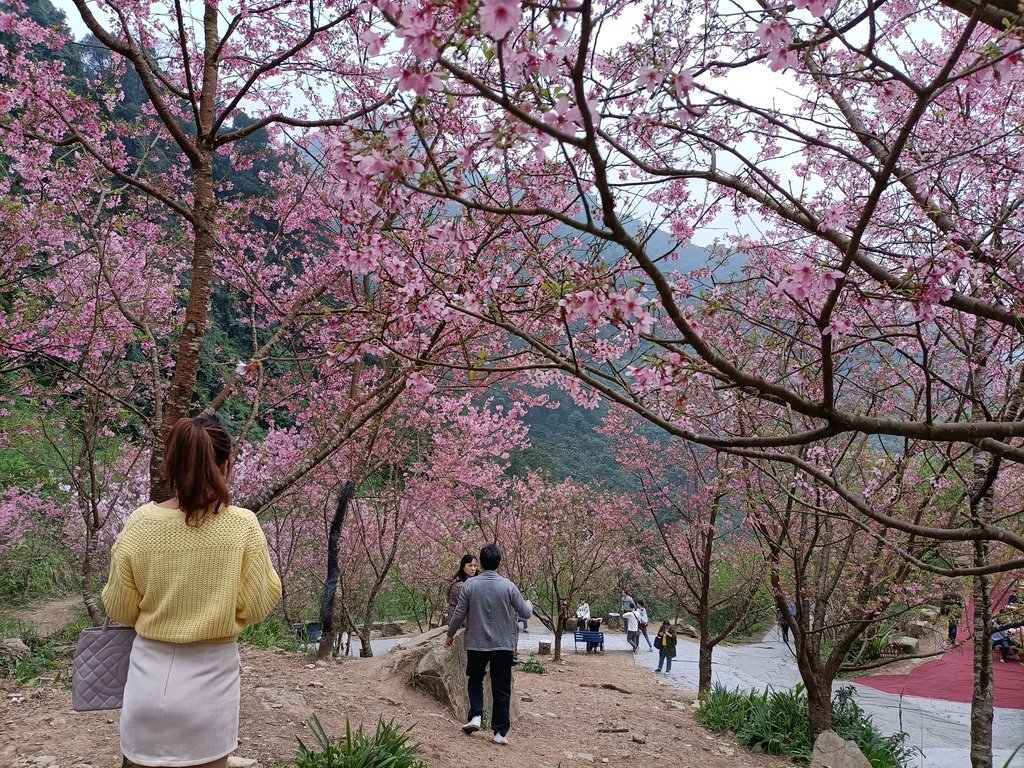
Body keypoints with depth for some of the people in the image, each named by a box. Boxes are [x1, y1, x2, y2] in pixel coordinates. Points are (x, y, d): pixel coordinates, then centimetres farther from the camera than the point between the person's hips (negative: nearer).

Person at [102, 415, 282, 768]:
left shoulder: (139, 523, -8)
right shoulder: (243, 525, -14)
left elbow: (120, 610, 1)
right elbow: (256, 607, -6)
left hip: (150, 675, 1)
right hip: (208, 678, -1)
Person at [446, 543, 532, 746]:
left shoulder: (469, 585, -7)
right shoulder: (508, 586, -8)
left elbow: (459, 615, -3)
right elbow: (525, 613, 0)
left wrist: (450, 634, 14)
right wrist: (529, 605, 24)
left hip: (476, 644, 1)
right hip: (503, 645, 0)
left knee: (475, 680, 22)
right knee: (501, 689, 8)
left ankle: (475, 717, 5)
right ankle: (500, 732, 7)